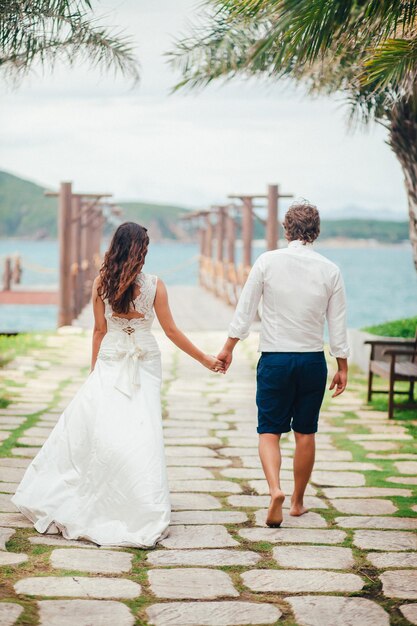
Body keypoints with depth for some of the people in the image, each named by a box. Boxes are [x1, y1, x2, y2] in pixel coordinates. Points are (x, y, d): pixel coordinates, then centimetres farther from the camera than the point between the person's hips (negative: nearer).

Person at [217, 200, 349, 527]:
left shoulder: (267, 262, -6)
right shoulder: (330, 270, -3)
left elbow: (245, 309, -3)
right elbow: (338, 323, 1)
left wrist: (229, 347, 7)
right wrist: (343, 367, 10)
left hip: (274, 359, -1)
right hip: (313, 360, 1)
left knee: (269, 430, 6)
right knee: (305, 432, 12)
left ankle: (275, 489, -17)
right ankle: (298, 501, 22)